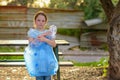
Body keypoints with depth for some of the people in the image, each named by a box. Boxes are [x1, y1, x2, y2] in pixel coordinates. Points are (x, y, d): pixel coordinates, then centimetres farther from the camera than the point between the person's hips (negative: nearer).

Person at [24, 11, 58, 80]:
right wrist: (42, 35, -14)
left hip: (47, 58, 2)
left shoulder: (49, 32, 8)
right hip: (37, 58, -2)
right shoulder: (32, 32, 3)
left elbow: (54, 44, -4)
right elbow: (31, 43, -13)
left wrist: (45, 39, -20)